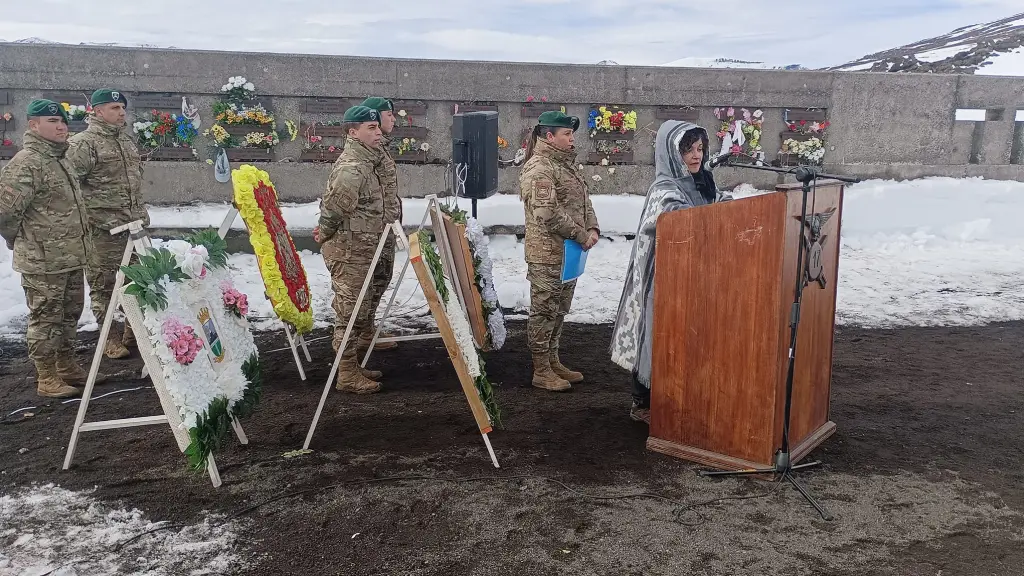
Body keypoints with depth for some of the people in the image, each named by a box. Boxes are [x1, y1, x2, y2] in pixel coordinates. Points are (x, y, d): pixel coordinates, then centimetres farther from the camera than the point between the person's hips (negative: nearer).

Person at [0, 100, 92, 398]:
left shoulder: (60, 160, 15)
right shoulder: (26, 163, -17)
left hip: (70, 258, 9)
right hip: (42, 263, -9)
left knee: (70, 314, 19)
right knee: (46, 318, 0)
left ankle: (67, 367, 34)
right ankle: (46, 378, 11)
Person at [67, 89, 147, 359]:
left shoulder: (126, 139, 17)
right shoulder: (83, 143, -8)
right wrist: (97, 216, -17)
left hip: (135, 225, 8)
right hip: (103, 229, -7)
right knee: (104, 285, 2)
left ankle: (135, 333, 27)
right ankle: (110, 339, 12)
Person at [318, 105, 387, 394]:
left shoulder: (364, 162, 15)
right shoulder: (351, 167, -19)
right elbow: (332, 209, -22)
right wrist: (326, 236, -6)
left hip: (359, 250, 10)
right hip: (348, 251, -10)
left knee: (359, 313, 17)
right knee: (350, 313, -4)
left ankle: (352, 367, 28)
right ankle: (347, 376, 4)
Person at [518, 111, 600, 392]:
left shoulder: (565, 163, 15)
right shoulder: (539, 168, -17)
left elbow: (583, 200, 18)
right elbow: (547, 213, -25)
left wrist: (592, 228, 1)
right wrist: (581, 235, -17)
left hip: (568, 252, 10)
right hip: (547, 254, -10)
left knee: (559, 310, 17)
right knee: (544, 311, 0)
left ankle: (553, 361, 30)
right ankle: (541, 371, 10)